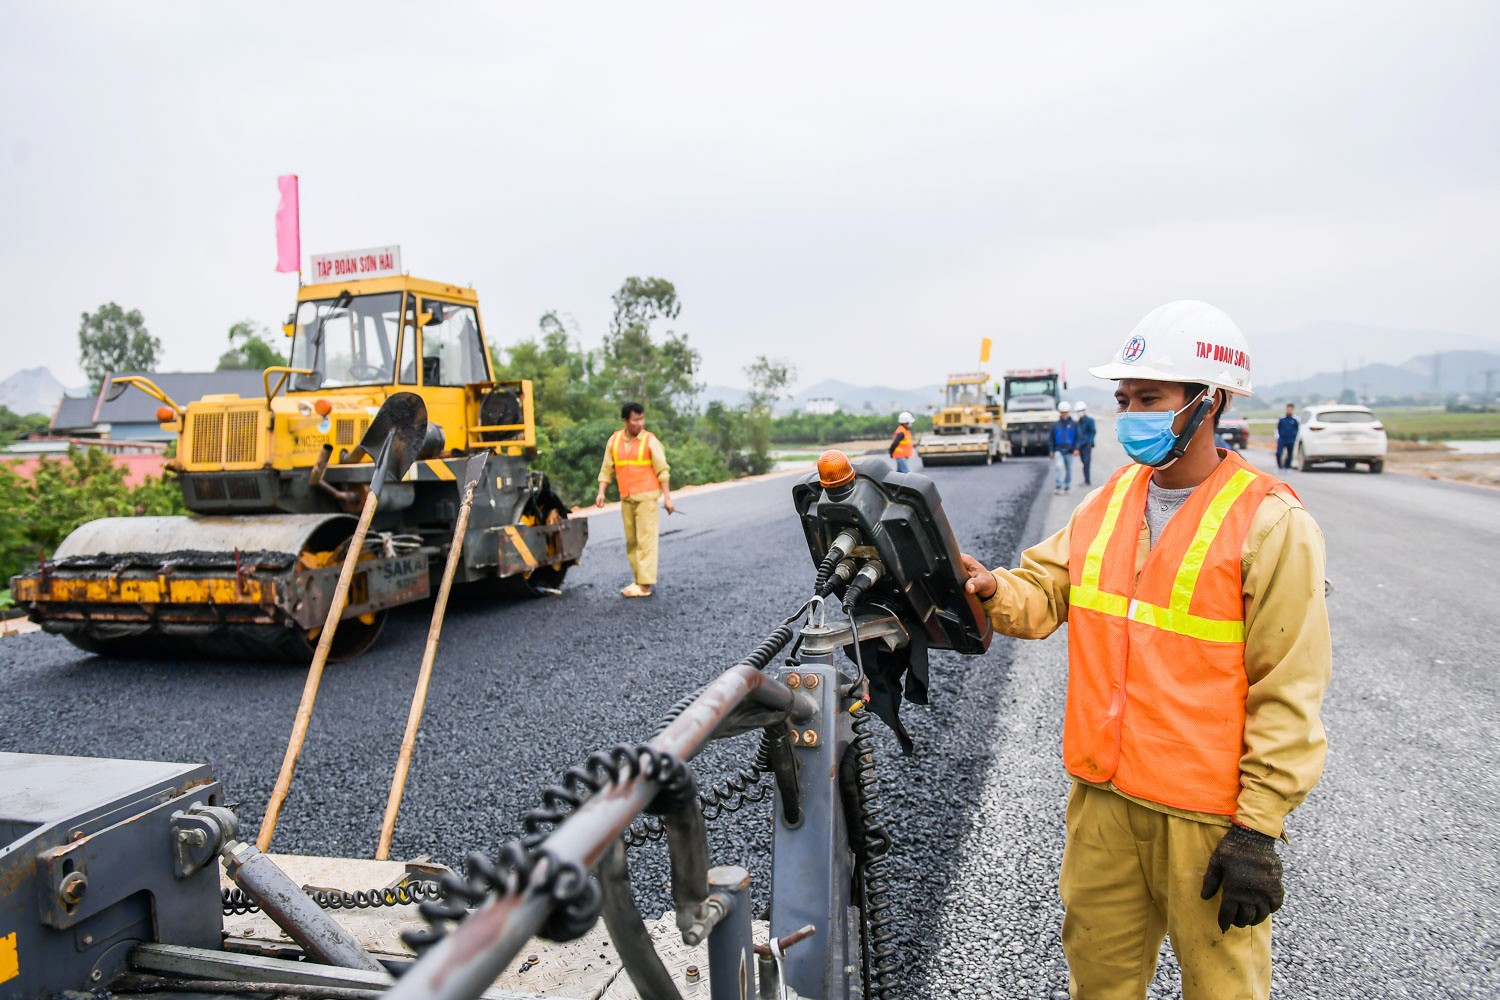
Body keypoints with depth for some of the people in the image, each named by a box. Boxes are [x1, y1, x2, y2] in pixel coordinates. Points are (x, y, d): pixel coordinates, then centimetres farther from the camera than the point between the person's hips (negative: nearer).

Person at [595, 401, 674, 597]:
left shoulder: (650, 440, -6)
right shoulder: (614, 440, 5)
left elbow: (662, 470, -6)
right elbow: (607, 468, 9)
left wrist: (667, 497, -9)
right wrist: (601, 492, 0)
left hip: (646, 497, -5)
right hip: (626, 498, 5)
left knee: (646, 539, -8)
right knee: (631, 541, 9)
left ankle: (645, 584, -9)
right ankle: (639, 579, 18)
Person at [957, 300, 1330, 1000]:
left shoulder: (1269, 523, -14)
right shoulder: (1109, 502, 5)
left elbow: (1287, 693, -13)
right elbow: (1044, 592, 7)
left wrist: (1259, 830, -14)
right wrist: (991, 590, -17)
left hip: (1207, 813, -5)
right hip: (1102, 795, 5)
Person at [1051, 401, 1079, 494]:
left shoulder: (1074, 425, 3)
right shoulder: (1055, 425, 6)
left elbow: (1077, 437, 3)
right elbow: (1052, 439, 11)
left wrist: (1076, 448, -9)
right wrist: (1052, 451, 6)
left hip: (1069, 450, 0)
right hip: (1058, 449, 0)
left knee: (1068, 469, 7)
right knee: (1058, 466, -18)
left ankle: (1067, 487, 17)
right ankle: (1058, 486, -20)